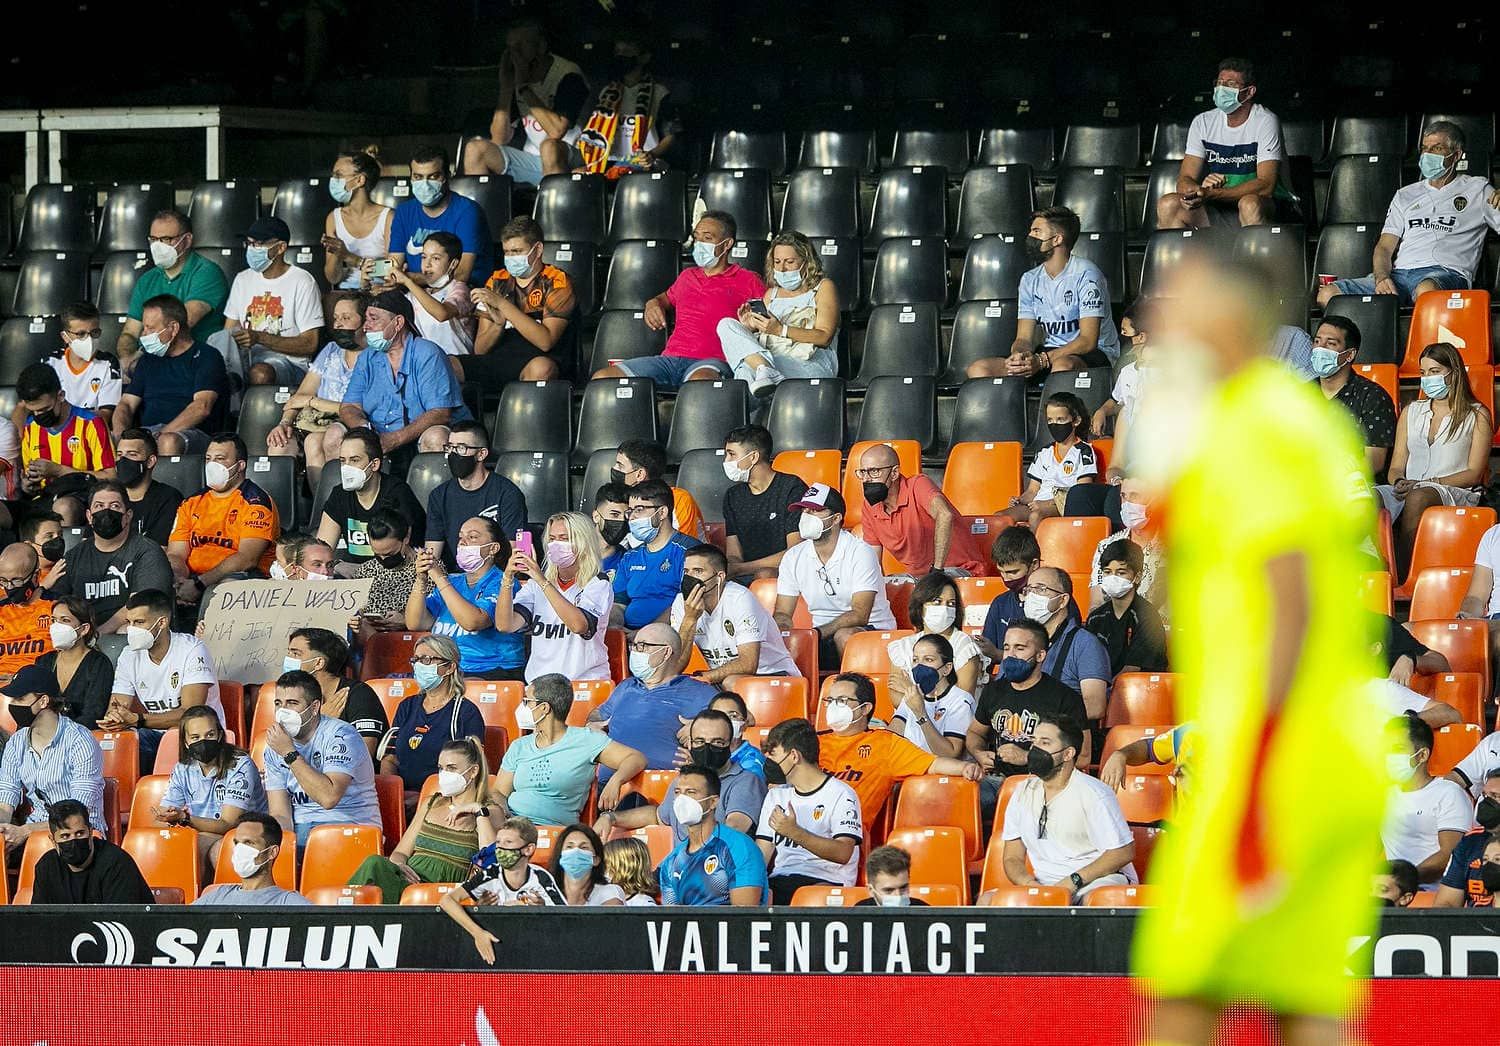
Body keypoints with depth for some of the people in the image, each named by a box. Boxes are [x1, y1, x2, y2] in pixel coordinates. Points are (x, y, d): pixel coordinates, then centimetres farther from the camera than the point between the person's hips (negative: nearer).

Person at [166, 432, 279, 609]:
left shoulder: (255, 501, 2)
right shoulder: (191, 503, 21)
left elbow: (247, 559, -11)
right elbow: (176, 555, 13)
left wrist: (200, 583, -20)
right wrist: (179, 581, -14)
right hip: (192, 578, 4)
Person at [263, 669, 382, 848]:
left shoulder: (341, 736, -10)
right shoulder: (275, 747, 8)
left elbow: (329, 798, -25)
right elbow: (280, 814, 3)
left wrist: (289, 753, -21)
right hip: (299, 829, 5)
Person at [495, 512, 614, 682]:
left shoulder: (598, 584, 2)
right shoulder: (535, 585, 14)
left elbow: (579, 625, -18)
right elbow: (505, 625, -1)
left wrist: (543, 582, -22)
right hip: (538, 684, 3)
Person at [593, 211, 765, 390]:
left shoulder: (746, 281, 13)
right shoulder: (687, 277, 30)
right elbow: (667, 297, 49)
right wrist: (653, 304, 26)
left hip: (709, 362, -5)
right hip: (670, 358, 5)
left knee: (700, 381, -45)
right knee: (602, 378, -17)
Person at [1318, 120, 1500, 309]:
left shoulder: (1476, 190, 18)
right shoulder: (1405, 196, 28)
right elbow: (1385, 246, 19)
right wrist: (1381, 277, -5)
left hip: (1445, 272, -5)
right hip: (1399, 272, 5)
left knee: (1427, 290, -45)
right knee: (1328, 294, -20)